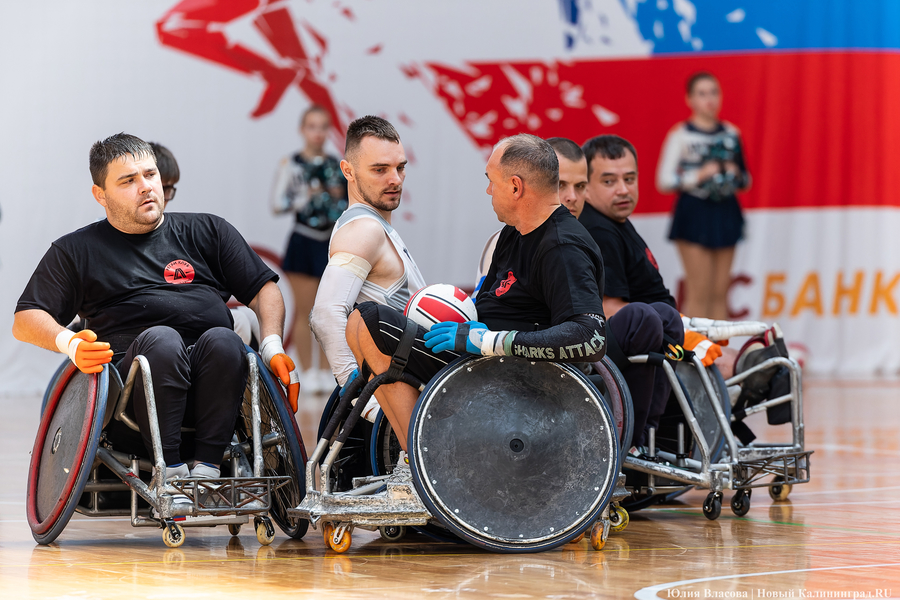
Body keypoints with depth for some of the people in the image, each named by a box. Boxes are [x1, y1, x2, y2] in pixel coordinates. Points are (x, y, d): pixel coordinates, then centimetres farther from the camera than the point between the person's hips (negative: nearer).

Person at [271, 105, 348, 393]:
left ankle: (325, 371, 12)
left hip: (332, 243, 3)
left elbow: (350, 202, 16)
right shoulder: (291, 164, -1)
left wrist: (340, 196, -4)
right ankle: (308, 372, 6)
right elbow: (278, 203, -7)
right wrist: (306, 196, -17)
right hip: (303, 242, -3)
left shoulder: (336, 165, 9)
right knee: (304, 310, -1)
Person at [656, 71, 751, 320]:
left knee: (720, 292, 5)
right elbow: (664, 181, -6)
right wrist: (698, 176, -16)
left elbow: (746, 180, 18)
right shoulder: (681, 136, -2)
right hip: (694, 213, -5)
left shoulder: (731, 134, 10)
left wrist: (736, 175, -4)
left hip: (725, 214, 5)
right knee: (699, 292, -8)